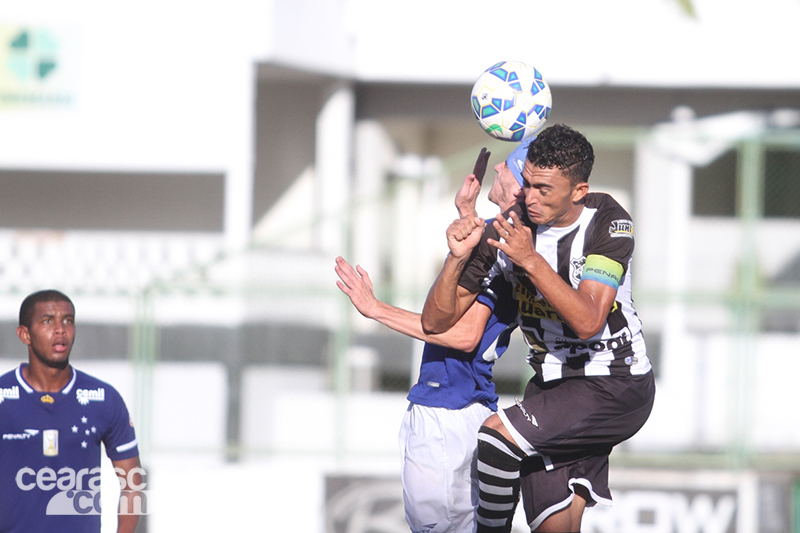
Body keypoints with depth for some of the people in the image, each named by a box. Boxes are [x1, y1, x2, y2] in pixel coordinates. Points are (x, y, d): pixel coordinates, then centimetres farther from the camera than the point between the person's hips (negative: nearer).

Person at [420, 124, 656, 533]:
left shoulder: (607, 222, -14)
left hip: (616, 387, -4)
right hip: (552, 384, 4)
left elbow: (587, 322, -26)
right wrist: (457, 258, -21)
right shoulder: (507, 230, -6)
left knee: (497, 435, -23)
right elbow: (436, 322, -4)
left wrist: (531, 260, -34)